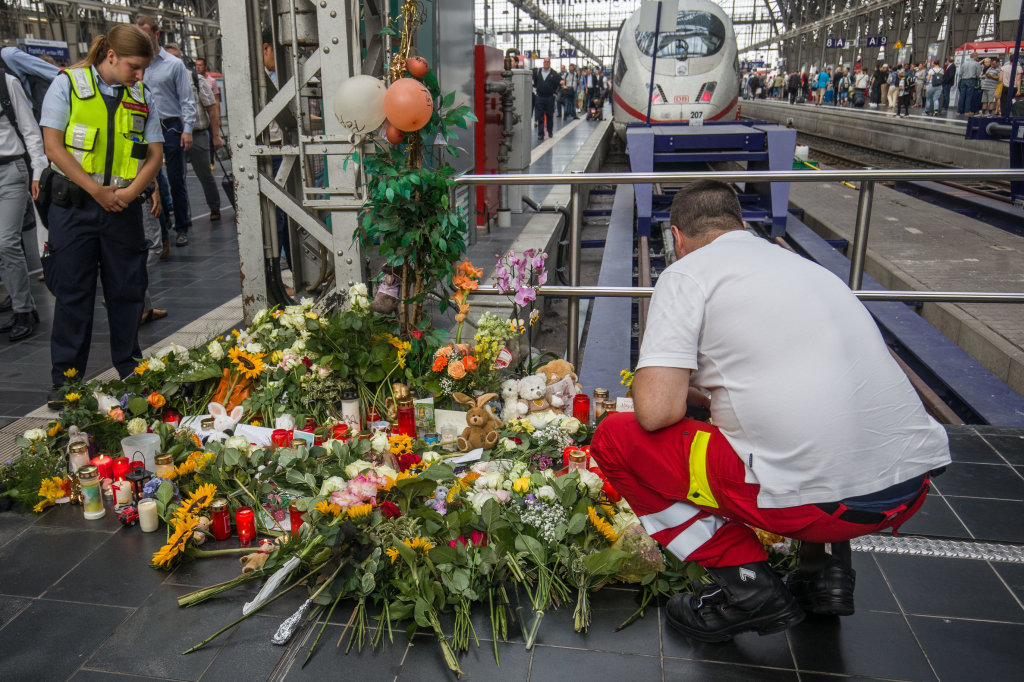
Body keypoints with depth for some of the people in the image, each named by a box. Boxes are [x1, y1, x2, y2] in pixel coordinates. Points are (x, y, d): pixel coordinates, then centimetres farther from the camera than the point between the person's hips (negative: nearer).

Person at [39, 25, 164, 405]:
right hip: (74, 203, -3)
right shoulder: (68, 84, -1)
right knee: (72, 292, 2)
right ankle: (65, 380, 12)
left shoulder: (143, 95, 9)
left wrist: (131, 191, -10)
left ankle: (131, 372, 20)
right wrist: (97, 191, -12)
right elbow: (53, 147, -7)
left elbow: (155, 153, 6)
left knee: (128, 289, 7)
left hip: (123, 205, 3)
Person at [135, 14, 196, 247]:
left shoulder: (174, 64, 1)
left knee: (176, 181, 2)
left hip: (170, 127, -3)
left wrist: (187, 129, -10)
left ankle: (182, 228, 11)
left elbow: (187, 99, -1)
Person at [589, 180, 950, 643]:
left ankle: (747, 583, 5)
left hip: (812, 498, -7)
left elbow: (657, 412, -11)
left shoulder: (687, 273, 0)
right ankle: (826, 569, 23)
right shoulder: (806, 265, 21)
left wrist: (684, 389, 14)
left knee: (616, 438, 8)